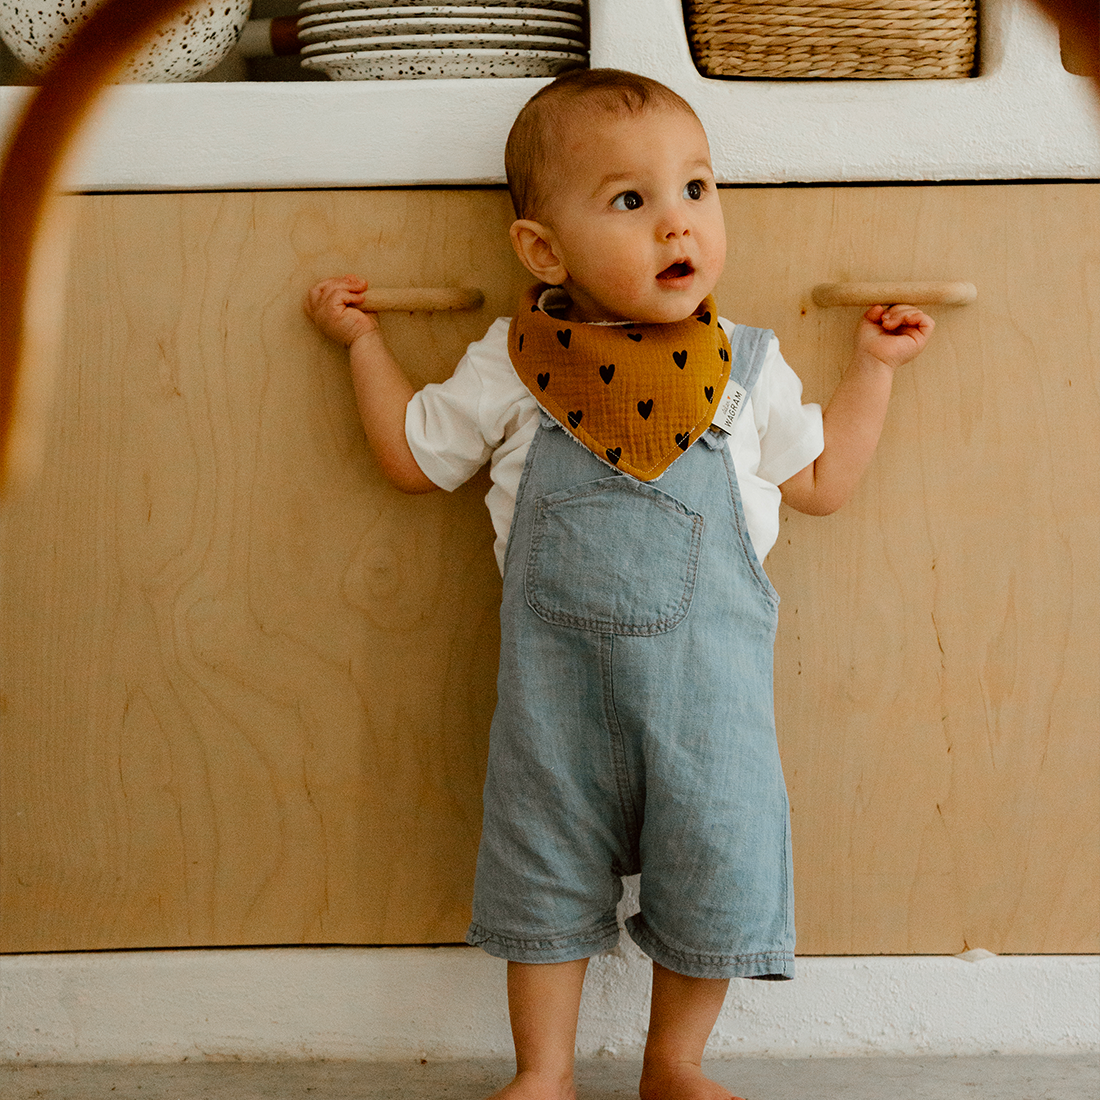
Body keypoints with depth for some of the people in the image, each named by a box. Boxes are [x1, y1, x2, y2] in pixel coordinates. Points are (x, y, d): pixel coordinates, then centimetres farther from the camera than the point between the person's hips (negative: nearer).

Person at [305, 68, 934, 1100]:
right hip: (556, 677, 0)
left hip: (707, 675, 1)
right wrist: (362, 339, 14)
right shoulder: (512, 364, -1)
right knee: (545, 864, 11)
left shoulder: (745, 367, 2)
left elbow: (820, 481, 14)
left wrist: (873, 365, 12)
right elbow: (413, 456, 12)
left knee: (718, 868, 6)